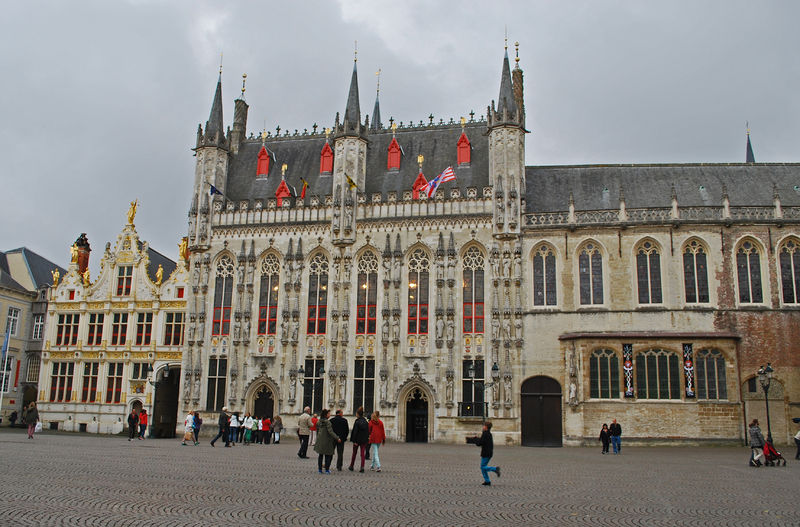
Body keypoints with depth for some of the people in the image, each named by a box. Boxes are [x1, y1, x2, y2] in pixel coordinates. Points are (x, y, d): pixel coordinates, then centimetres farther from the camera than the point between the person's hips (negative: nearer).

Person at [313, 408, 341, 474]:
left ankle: (320, 469, 13)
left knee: (320, 455, 12)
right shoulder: (327, 422, -16)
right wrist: (337, 438, -19)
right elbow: (330, 432, -21)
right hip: (327, 441, -6)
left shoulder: (318, 421, 5)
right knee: (327, 455, 4)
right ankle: (327, 470, 7)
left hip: (320, 441, 6)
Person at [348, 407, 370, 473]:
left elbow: (355, 432, -15)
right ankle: (362, 467, -7)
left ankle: (351, 466, 26)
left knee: (354, 453, 13)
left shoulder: (357, 422, -12)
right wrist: (367, 439, 13)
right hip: (364, 440, 3)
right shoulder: (366, 422, 3)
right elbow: (368, 431, 6)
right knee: (362, 454, 3)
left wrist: (354, 441, -13)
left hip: (357, 440, -3)